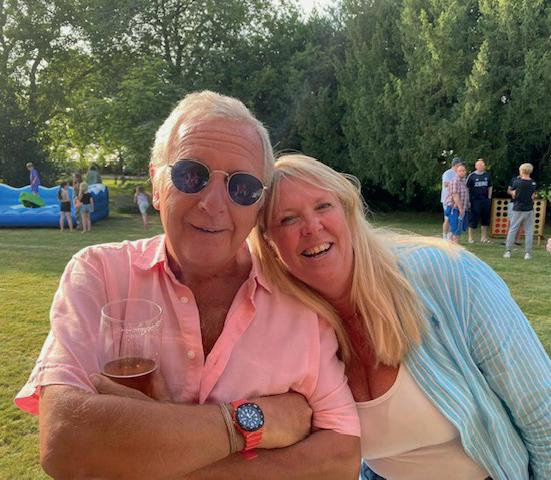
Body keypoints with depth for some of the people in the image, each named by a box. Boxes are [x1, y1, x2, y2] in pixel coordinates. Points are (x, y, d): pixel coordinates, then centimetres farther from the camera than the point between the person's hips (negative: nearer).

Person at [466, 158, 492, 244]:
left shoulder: (487, 175, 8)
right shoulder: (471, 176, -5)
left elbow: (490, 187, 17)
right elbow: (467, 188, -4)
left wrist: (489, 197, 11)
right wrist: (468, 199, -9)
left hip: (485, 200, 4)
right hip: (475, 200, -4)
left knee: (485, 219, 8)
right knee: (473, 219, -1)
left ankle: (484, 237, 19)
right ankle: (471, 237, 10)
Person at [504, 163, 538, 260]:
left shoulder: (516, 182, -9)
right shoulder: (534, 184, -1)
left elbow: (513, 194, 2)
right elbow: (533, 197, 4)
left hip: (517, 209, -2)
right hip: (529, 210, 2)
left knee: (512, 230, 6)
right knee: (529, 232, 7)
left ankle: (508, 251, 5)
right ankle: (527, 253, 7)